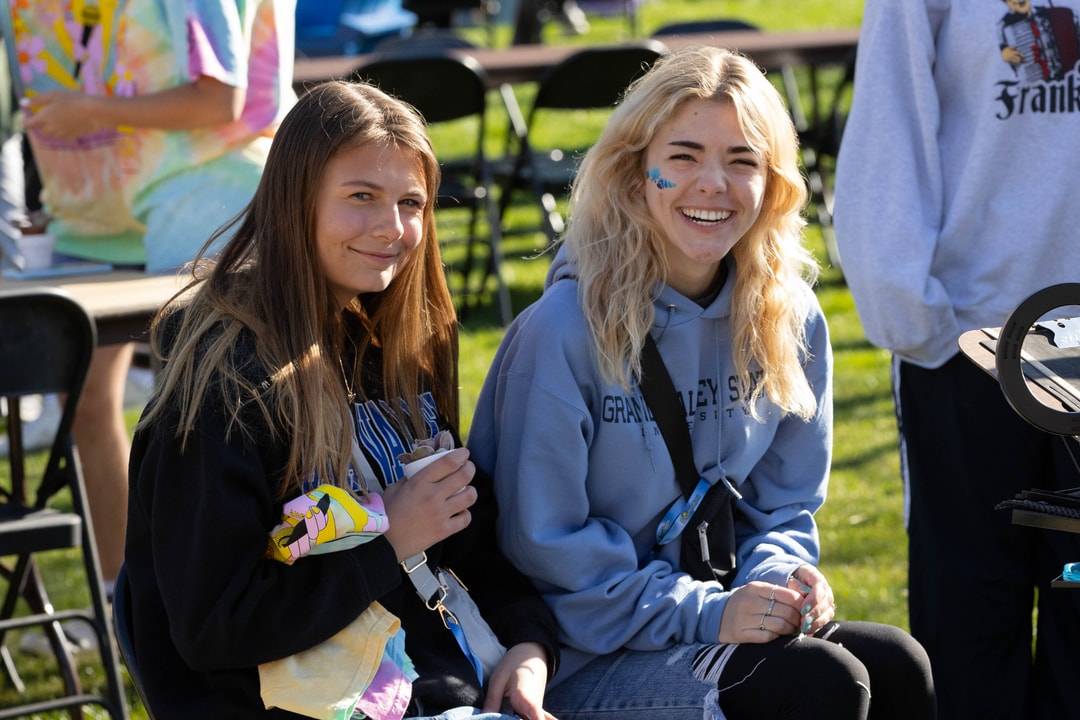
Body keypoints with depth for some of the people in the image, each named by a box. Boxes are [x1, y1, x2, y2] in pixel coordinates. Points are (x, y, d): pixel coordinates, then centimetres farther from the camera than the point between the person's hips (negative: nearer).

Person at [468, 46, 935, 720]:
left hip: (721, 607, 6)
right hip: (586, 659, -6)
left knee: (897, 664, -20)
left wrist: (779, 577, -10)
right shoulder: (566, 329, -15)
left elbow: (786, 504, 12)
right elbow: (543, 545, -14)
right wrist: (704, 613, -19)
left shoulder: (791, 321, 3)